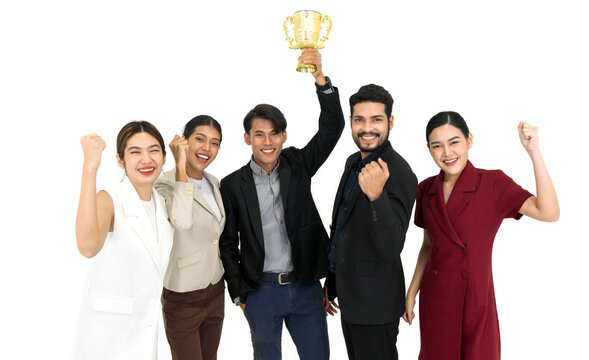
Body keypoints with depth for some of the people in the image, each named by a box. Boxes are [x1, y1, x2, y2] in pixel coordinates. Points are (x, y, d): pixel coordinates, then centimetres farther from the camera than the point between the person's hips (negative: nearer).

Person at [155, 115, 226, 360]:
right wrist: (181, 165, -30)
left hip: (215, 291, 7)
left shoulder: (213, 183, 6)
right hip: (182, 297, -7)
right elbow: (182, 221, -37)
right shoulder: (166, 183, -16)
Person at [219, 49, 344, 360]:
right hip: (261, 291, -1)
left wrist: (320, 78, -25)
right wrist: (238, 293, 0)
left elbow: (332, 128, -12)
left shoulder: (298, 165, 0)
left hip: (306, 287, 2)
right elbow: (227, 243, 2)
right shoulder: (232, 185, -4)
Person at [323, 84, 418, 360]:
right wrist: (332, 282, 20)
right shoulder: (353, 162, 5)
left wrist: (376, 195, -46)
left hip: (375, 302, -8)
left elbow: (391, 249, -31)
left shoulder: (399, 174, -22)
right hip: (349, 295, 8)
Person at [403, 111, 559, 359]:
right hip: (434, 298, 3)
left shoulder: (492, 183, -11)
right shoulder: (426, 190, 0)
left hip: (475, 296, -3)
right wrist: (412, 292, 7)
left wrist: (534, 152, -28)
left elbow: (549, 213, -24)